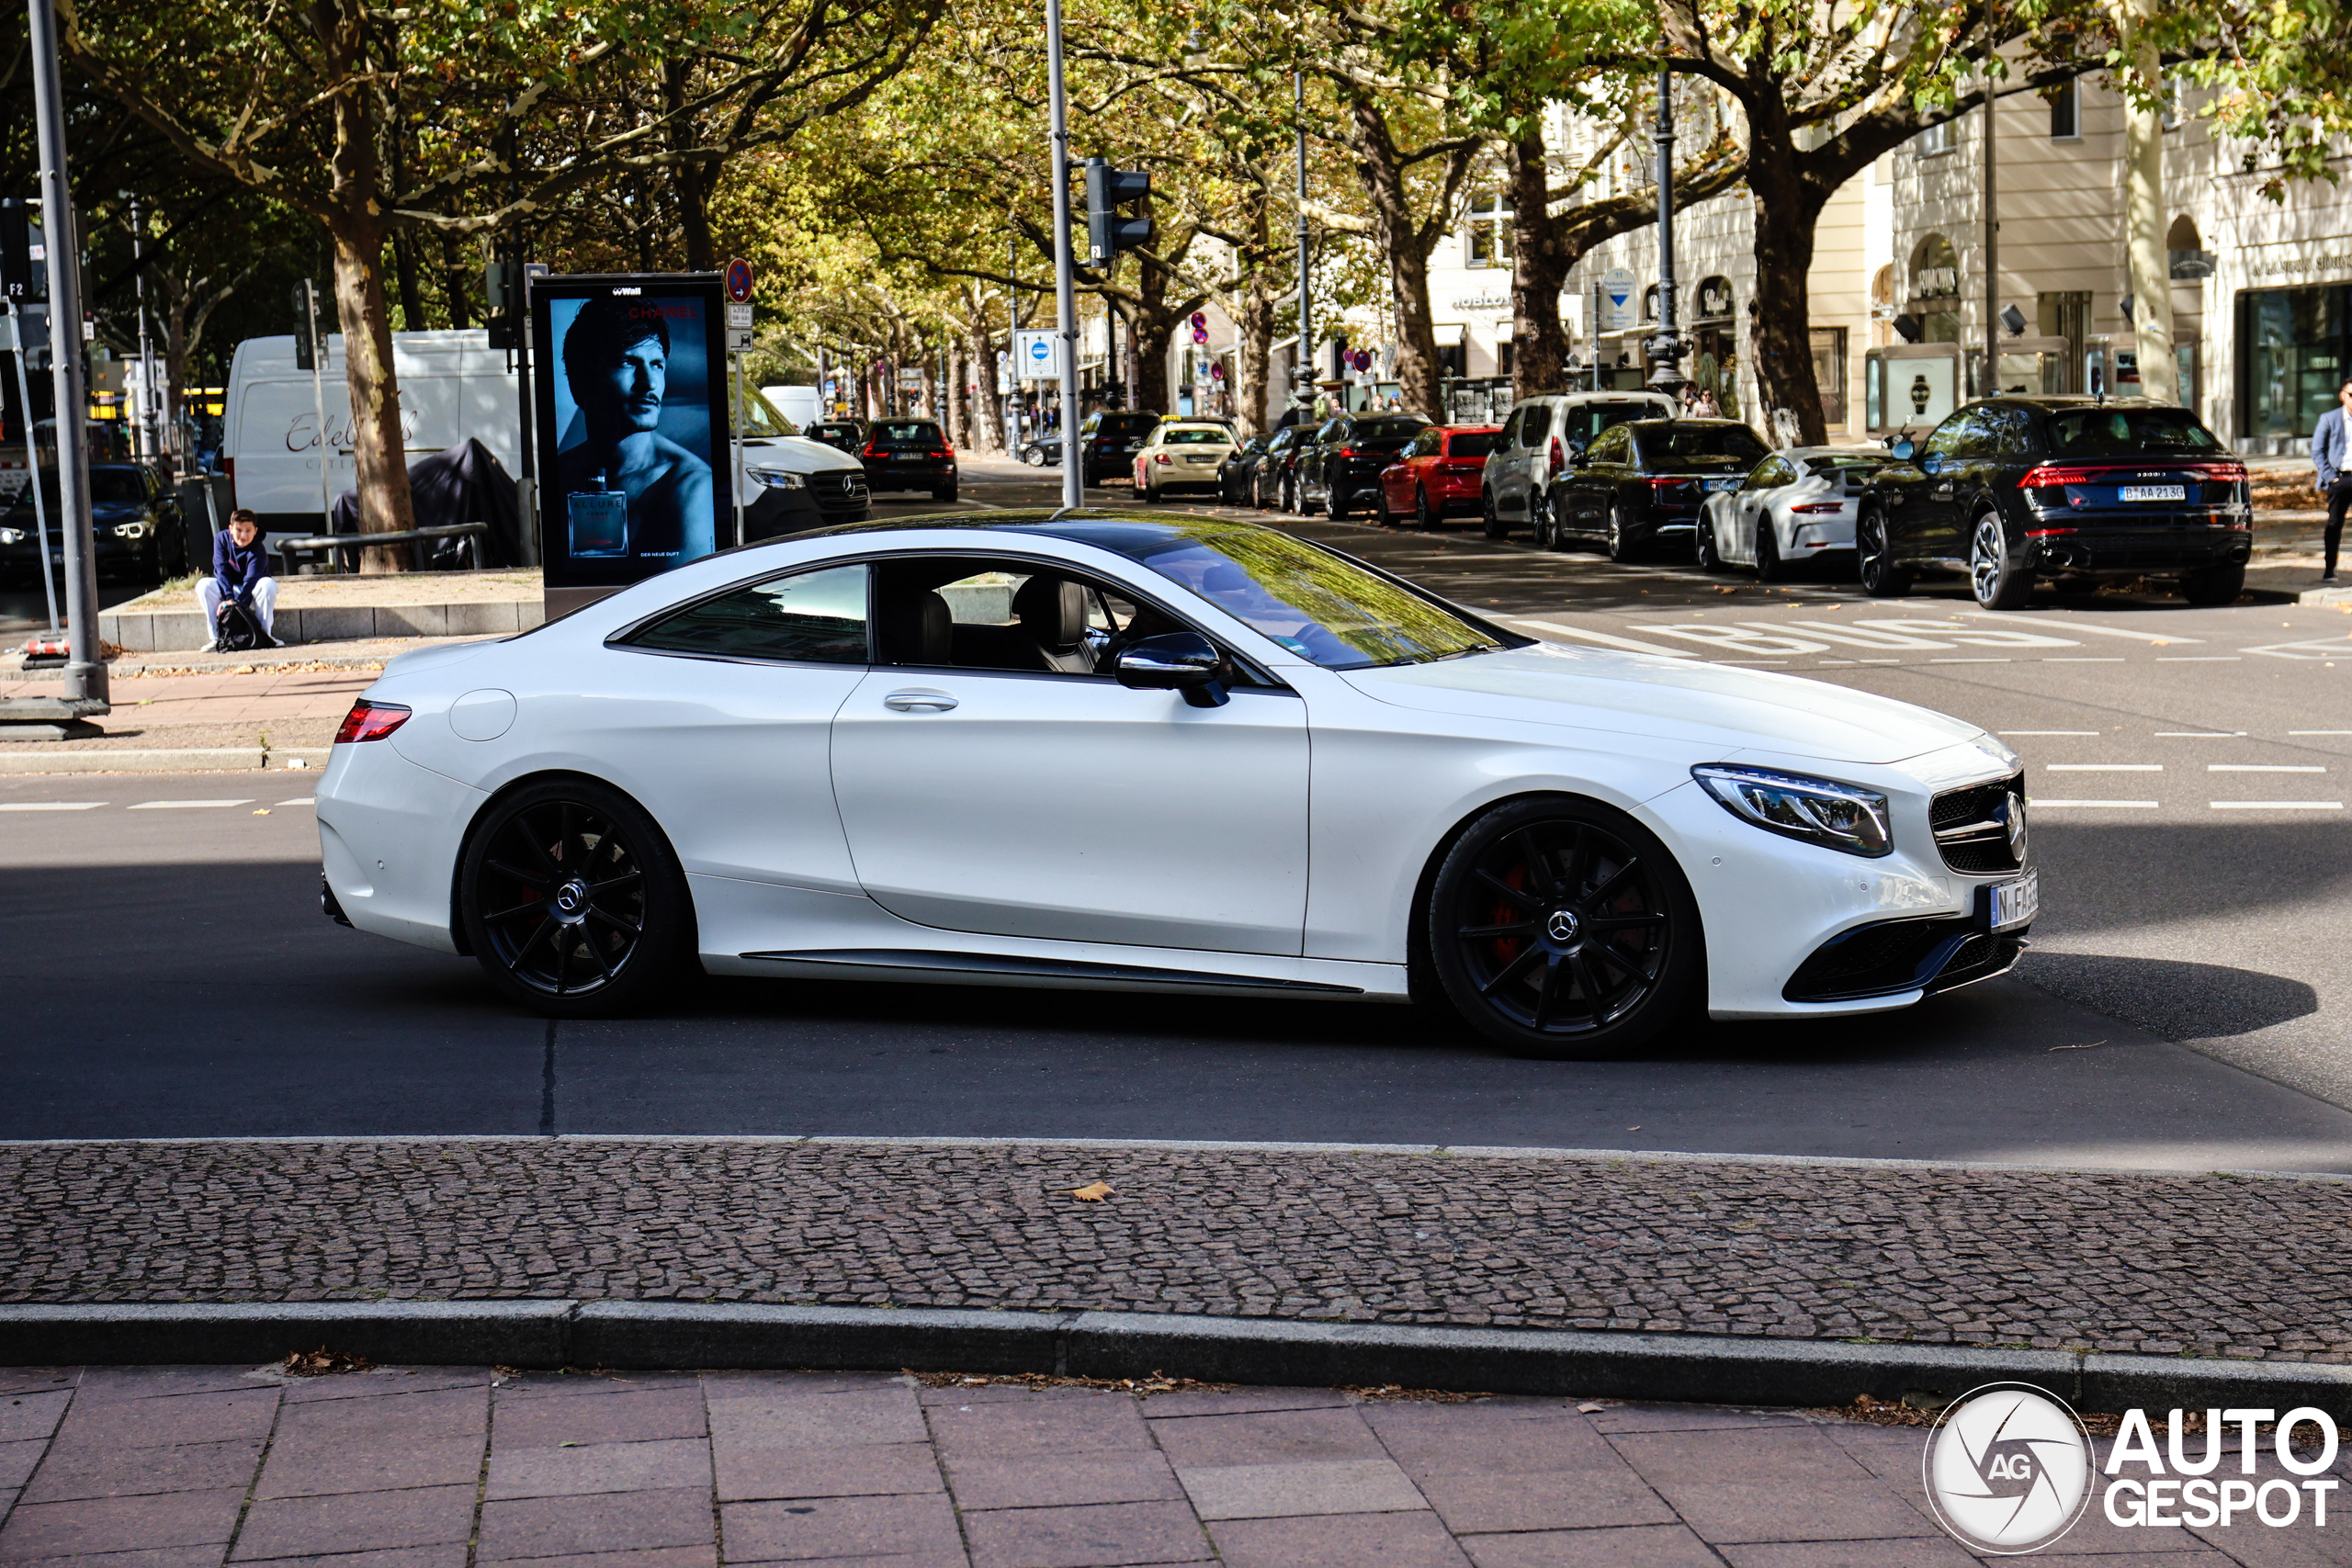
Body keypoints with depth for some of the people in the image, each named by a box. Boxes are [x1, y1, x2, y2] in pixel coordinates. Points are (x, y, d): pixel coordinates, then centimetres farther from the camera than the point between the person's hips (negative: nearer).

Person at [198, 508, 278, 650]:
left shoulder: (257, 550, -23)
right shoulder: (221, 539, -13)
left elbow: (251, 580, -31)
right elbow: (221, 570, -20)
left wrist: (238, 604, -44)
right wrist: (228, 598, -34)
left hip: (252, 593, -3)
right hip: (229, 589, 3)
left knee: (268, 584, -34)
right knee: (203, 585, -24)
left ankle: (264, 634, -26)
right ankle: (217, 637, -24)